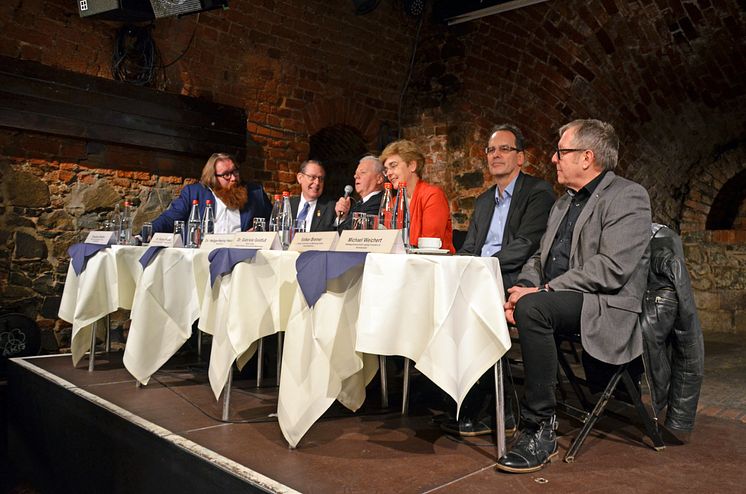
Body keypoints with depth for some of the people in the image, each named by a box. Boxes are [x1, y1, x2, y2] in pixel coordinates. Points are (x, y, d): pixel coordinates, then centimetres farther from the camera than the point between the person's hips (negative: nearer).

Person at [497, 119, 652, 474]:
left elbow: (612, 269, -20)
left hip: (604, 305, -8)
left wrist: (542, 291, -21)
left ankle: (540, 429, -24)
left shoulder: (628, 197, -7)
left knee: (532, 309, -34)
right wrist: (523, 289, -5)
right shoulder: (564, 203, 20)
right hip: (554, 298, 8)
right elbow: (540, 257, 17)